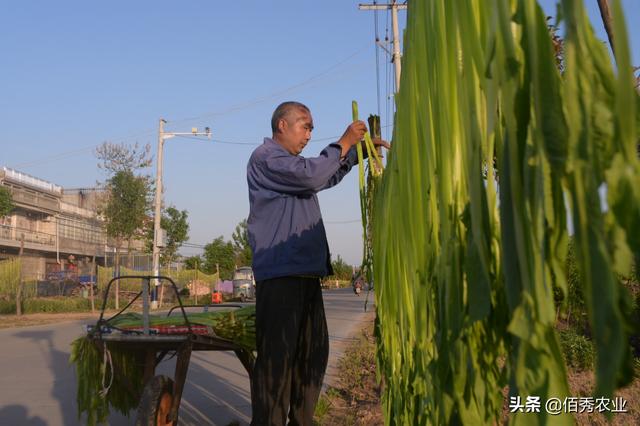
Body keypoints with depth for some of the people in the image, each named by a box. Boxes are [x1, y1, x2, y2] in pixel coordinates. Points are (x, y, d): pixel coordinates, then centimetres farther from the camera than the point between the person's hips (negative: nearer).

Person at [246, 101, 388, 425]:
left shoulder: (291, 164, 25)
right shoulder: (266, 157, -5)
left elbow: (328, 176, 37)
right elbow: (312, 175, -19)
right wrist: (344, 143, -7)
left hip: (306, 272, 10)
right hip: (280, 273, -10)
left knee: (314, 353, 12)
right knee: (277, 356, -10)